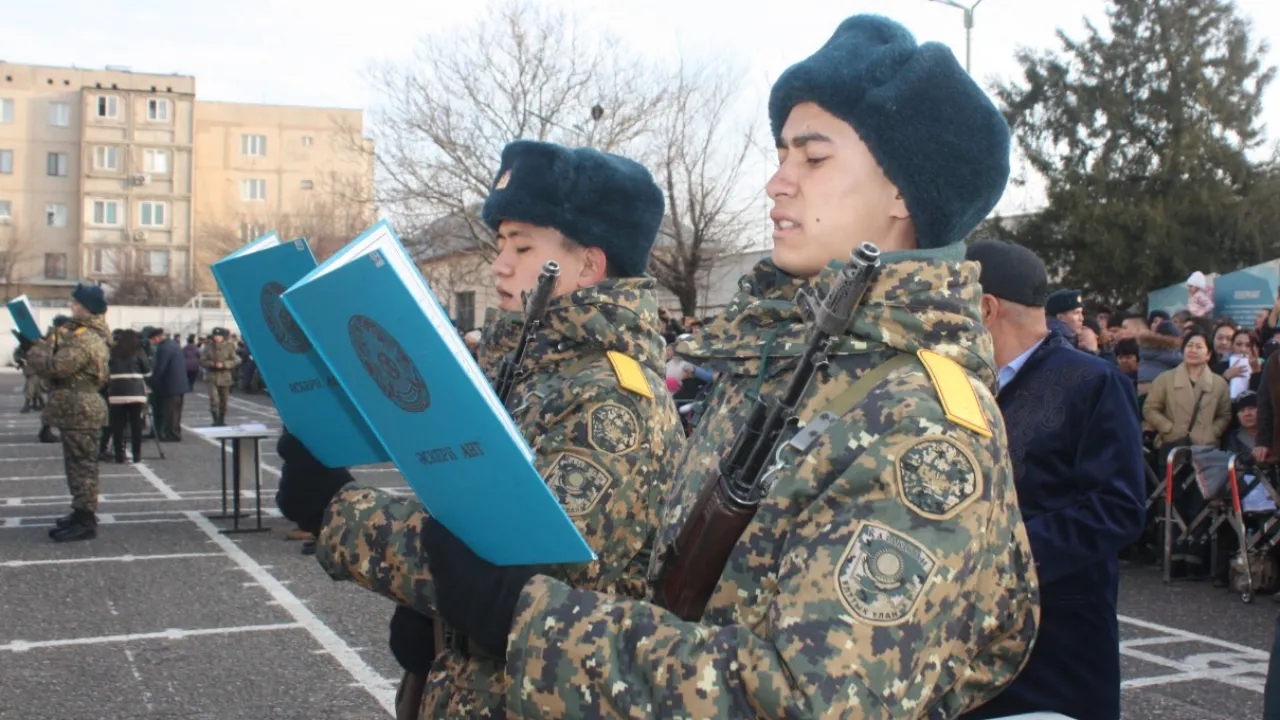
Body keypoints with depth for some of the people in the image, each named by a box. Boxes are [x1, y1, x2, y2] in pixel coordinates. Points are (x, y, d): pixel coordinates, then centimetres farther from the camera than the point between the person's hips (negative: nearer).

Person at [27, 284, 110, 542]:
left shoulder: (84, 339, -21)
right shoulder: (87, 333, 14)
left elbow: (54, 366, -25)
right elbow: (64, 362, 16)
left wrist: (35, 348, -8)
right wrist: (43, 345, 3)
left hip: (78, 410, -11)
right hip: (78, 408, 11)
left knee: (81, 465, -6)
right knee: (80, 464, 18)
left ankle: (85, 522, -1)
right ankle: (83, 513, 28)